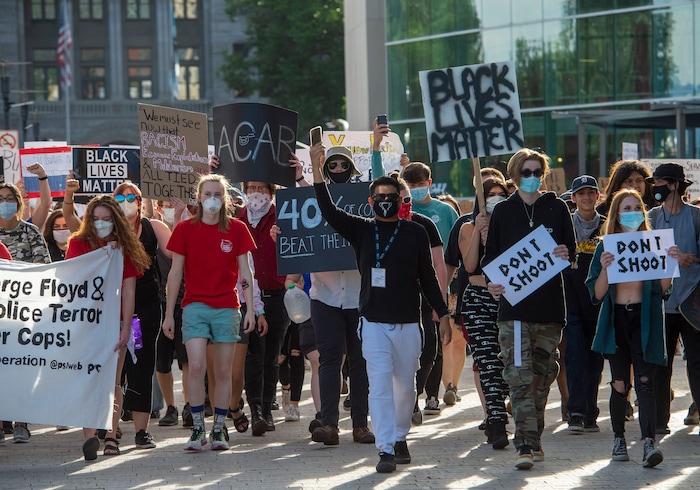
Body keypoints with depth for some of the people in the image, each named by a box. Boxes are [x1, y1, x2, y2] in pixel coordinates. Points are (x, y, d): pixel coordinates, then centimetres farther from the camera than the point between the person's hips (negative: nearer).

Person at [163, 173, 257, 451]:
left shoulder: (236, 229, 4)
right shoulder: (185, 229, 3)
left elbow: (245, 272, 6)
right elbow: (175, 272, 6)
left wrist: (250, 309, 0)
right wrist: (169, 313, 4)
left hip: (227, 308, 1)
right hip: (195, 306, -1)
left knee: (223, 371, 2)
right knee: (196, 366, -13)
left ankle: (218, 430, 10)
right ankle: (198, 430, -4)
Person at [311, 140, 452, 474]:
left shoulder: (415, 233, 5)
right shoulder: (361, 231, 4)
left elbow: (427, 277, 9)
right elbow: (329, 211, -11)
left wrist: (443, 314, 6)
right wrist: (317, 170, -20)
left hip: (408, 324, 1)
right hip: (374, 323, -1)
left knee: (405, 386, 8)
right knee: (380, 384, -10)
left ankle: (400, 437, 27)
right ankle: (386, 449, -13)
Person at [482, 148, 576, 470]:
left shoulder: (557, 208, 8)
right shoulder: (503, 212, 7)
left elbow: (571, 248, 10)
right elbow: (490, 254, 10)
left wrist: (565, 254, -14)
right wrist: (492, 282, -9)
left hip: (549, 304, 2)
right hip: (513, 303, -2)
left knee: (542, 373, 8)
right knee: (519, 375, -12)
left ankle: (534, 438, 19)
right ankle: (525, 445, -17)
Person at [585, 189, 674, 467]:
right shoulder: (606, 248, 4)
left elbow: (663, 289, 3)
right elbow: (597, 294, -1)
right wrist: (604, 268, -18)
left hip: (645, 321, -1)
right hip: (616, 321, 1)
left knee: (644, 382, -11)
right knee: (620, 385, 5)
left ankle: (649, 442, -21)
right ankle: (619, 440, 20)